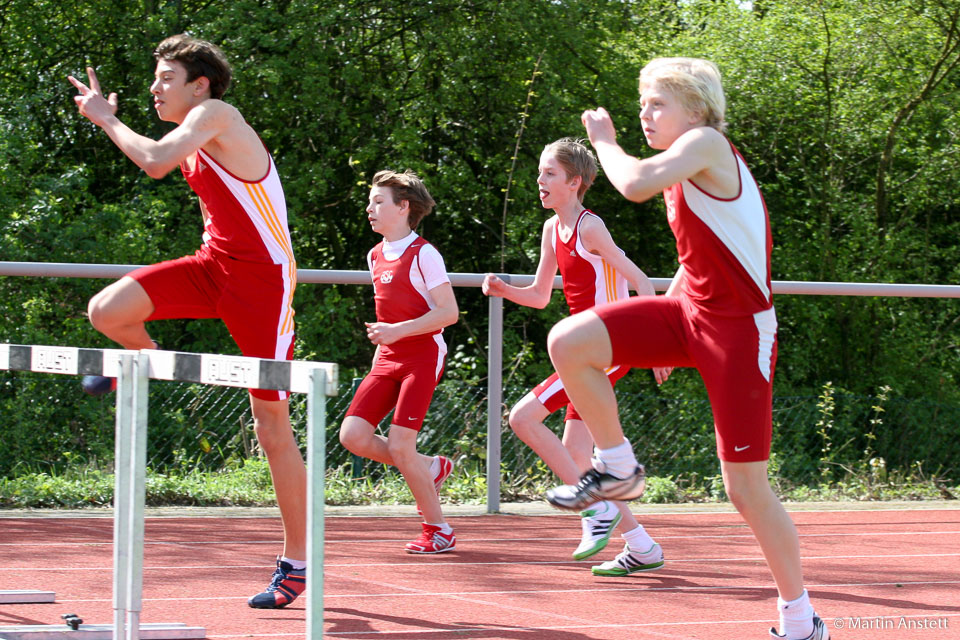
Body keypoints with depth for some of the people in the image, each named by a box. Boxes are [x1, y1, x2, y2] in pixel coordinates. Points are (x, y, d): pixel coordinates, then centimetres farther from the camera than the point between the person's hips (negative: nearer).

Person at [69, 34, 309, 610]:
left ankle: (296, 562, 8)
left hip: (262, 278, -8)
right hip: (213, 266, 8)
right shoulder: (196, 139, 12)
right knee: (106, 311, -15)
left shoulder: (214, 114, -14)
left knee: (273, 424, -2)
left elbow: (156, 162, -26)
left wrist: (108, 119, -13)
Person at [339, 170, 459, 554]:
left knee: (399, 445, -14)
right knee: (353, 436, -6)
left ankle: (439, 531, 2)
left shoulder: (423, 255, -11)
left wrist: (398, 331, -22)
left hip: (423, 356, -8)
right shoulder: (376, 256, 13)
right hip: (387, 360, 8)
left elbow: (448, 312, -16)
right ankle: (431, 469, 15)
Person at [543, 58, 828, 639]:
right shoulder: (685, 175, 13)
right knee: (568, 343, -14)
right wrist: (658, 336, 22)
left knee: (747, 489, -4)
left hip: (740, 330, -8)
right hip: (687, 312, 8)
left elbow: (637, 184, -30)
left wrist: (605, 140, -11)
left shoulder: (706, 143, -13)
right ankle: (618, 468, 6)